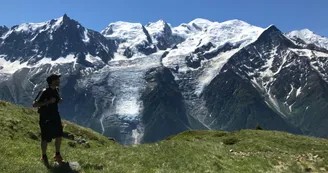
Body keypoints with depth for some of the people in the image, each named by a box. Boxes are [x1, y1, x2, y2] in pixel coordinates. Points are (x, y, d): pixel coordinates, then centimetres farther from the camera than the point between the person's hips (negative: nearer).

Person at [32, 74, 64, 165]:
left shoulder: (56, 89, 0)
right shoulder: (44, 92, -23)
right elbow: (34, 104, -23)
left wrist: (59, 100, -5)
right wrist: (48, 101, -30)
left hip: (55, 116, 7)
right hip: (45, 118, -7)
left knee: (59, 136, 13)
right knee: (45, 139, 6)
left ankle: (57, 155, 32)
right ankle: (44, 156, 29)